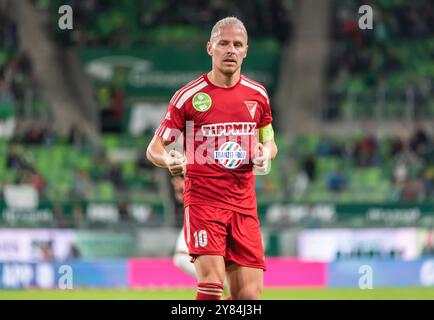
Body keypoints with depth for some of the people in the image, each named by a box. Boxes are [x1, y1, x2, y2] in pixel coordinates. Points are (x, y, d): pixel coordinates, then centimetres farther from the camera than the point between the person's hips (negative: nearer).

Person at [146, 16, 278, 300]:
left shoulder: (258, 95, 10)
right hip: (203, 200, -4)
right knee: (212, 281, -20)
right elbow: (155, 147, 1)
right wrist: (168, 160, -22)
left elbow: (269, 143, 22)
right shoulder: (189, 96, -2)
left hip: (244, 204, 4)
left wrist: (266, 154, -2)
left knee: (249, 294, -1)